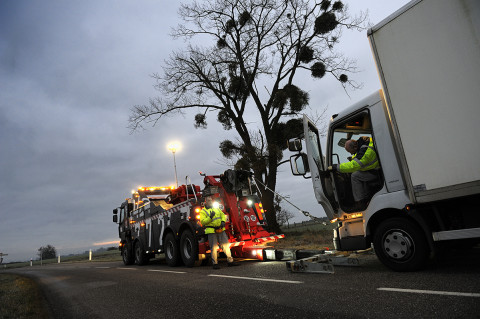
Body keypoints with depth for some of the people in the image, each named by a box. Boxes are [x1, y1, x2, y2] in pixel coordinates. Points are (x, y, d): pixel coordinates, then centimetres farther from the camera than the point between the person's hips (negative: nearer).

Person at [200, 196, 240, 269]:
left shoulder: (217, 209, 19)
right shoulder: (203, 211, 2)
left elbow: (223, 215, 16)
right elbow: (203, 222, -8)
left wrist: (223, 221, -4)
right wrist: (210, 217, -22)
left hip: (221, 230, 5)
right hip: (211, 231, -4)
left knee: (225, 245, 4)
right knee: (214, 247, -3)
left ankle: (230, 261, 11)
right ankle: (215, 263, 8)